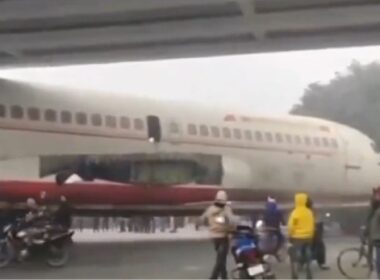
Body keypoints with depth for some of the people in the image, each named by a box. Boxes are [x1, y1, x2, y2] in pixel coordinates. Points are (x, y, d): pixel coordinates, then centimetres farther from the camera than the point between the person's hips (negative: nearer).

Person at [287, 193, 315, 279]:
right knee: (307, 257, 17)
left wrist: (290, 236, -2)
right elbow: (312, 225, 9)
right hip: (308, 237, 6)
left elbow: (291, 226, -14)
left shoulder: (295, 212, -15)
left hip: (297, 238, -6)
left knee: (295, 258, -1)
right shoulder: (309, 212, 4)